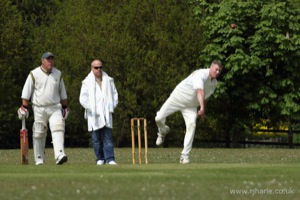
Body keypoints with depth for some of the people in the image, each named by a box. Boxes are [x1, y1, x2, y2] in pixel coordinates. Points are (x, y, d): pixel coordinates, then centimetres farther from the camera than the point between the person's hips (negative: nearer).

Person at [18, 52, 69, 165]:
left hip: (55, 108, 2)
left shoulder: (58, 74, 10)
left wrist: (65, 107, 17)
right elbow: (26, 91, -1)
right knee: (39, 134, 2)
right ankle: (39, 159, 13)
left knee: (58, 130, -17)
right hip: (39, 108, -2)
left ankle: (59, 155, -29)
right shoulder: (34, 74, -1)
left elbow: (62, 92, 19)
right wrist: (24, 107, -8)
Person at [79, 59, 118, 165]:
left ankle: (110, 159, -10)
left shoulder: (109, 81, 12)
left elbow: (114, 94, 17)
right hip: (94, 115, -2)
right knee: (96, 138, 1)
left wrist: (111, 107, 5)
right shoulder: (87, 82, 3)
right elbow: (83, 99, -2)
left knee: (108, 137, -6)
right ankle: (100, 158, 9)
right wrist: (91, 109, -9)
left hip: (106, 113, 2)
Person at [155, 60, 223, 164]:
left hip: (191, 106, 5)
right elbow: (199, 91, -46)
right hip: (178, 99, -5)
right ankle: (163, 131, 29)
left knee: (191, 125, -19)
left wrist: (202, 111, 14)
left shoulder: (214, 83, -1)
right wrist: (202, 108, -60)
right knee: (159, 118, -11)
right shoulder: (201, 75, -29)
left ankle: (185, 155, -17)